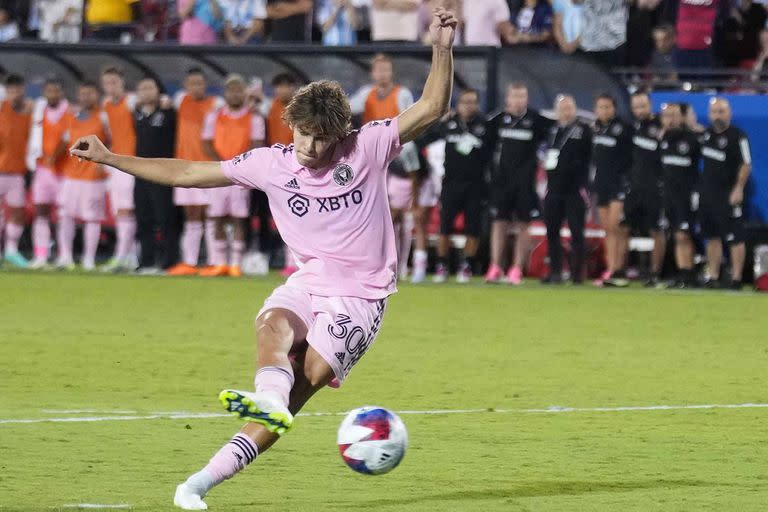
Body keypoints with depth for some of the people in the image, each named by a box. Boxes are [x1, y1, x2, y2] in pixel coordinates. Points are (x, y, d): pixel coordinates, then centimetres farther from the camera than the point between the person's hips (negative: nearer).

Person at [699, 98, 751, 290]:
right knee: (712, 237, 10)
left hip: (729, 195, -7)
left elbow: (746, 165, -13)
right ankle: (712, 278, 16)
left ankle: (736, 279, -4)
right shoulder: (706, 134, 11)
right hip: (708, 193, 7)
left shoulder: (738, 136, -10)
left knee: (735, 238, -6)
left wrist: (738, 189, -18)